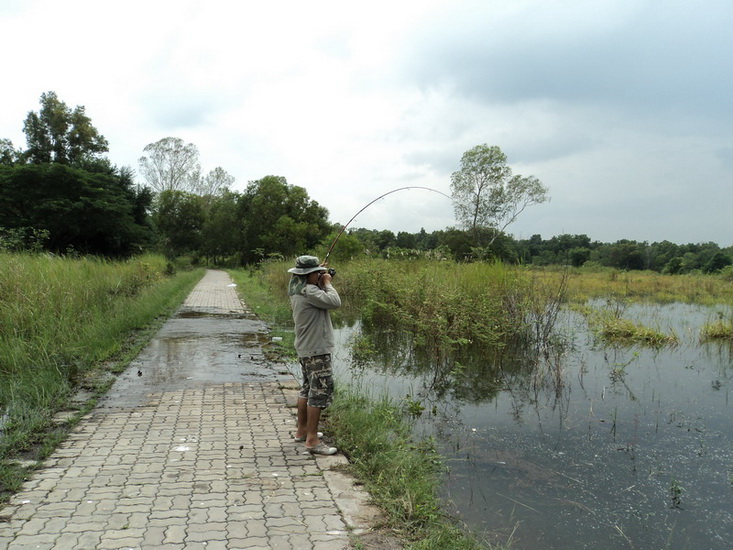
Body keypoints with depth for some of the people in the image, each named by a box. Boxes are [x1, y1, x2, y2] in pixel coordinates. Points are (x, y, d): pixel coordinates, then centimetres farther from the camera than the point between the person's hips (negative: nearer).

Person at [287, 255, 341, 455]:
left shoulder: (298, 290, 9)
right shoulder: (308, 291, -21)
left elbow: (320, 300, 17)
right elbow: (335, 302, -26)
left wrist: (322, 284, 5)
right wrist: (327, 283, -11)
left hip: (306, 349, 11)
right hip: (316, 350, -11)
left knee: (308, 388, 20)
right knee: (321, 390, -7)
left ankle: (302, 430, 31)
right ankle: (312, 440, -3)